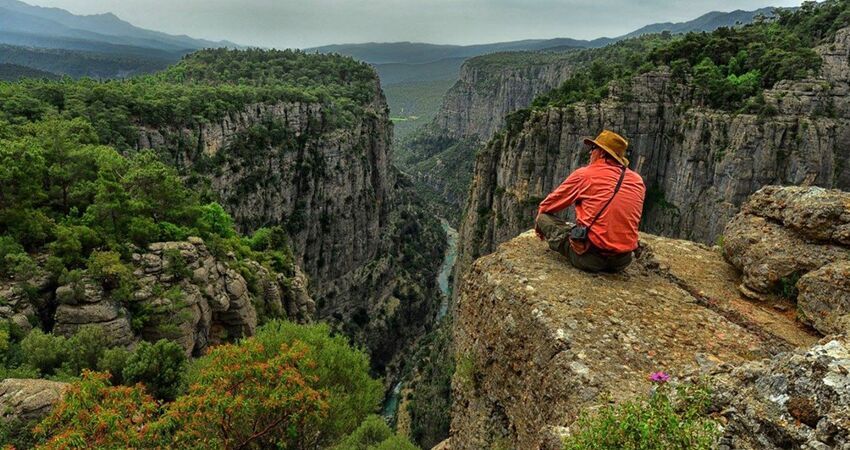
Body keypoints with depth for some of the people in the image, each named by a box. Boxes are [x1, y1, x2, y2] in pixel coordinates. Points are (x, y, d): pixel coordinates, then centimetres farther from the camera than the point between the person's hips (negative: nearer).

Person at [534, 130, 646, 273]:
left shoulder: (584, 174, -5)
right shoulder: (638, 181, 7)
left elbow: (548, 205, 8)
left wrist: (539, 220, 28)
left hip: (590, 257, -5)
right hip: (622, 261, 5)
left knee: (544, 217, 8)